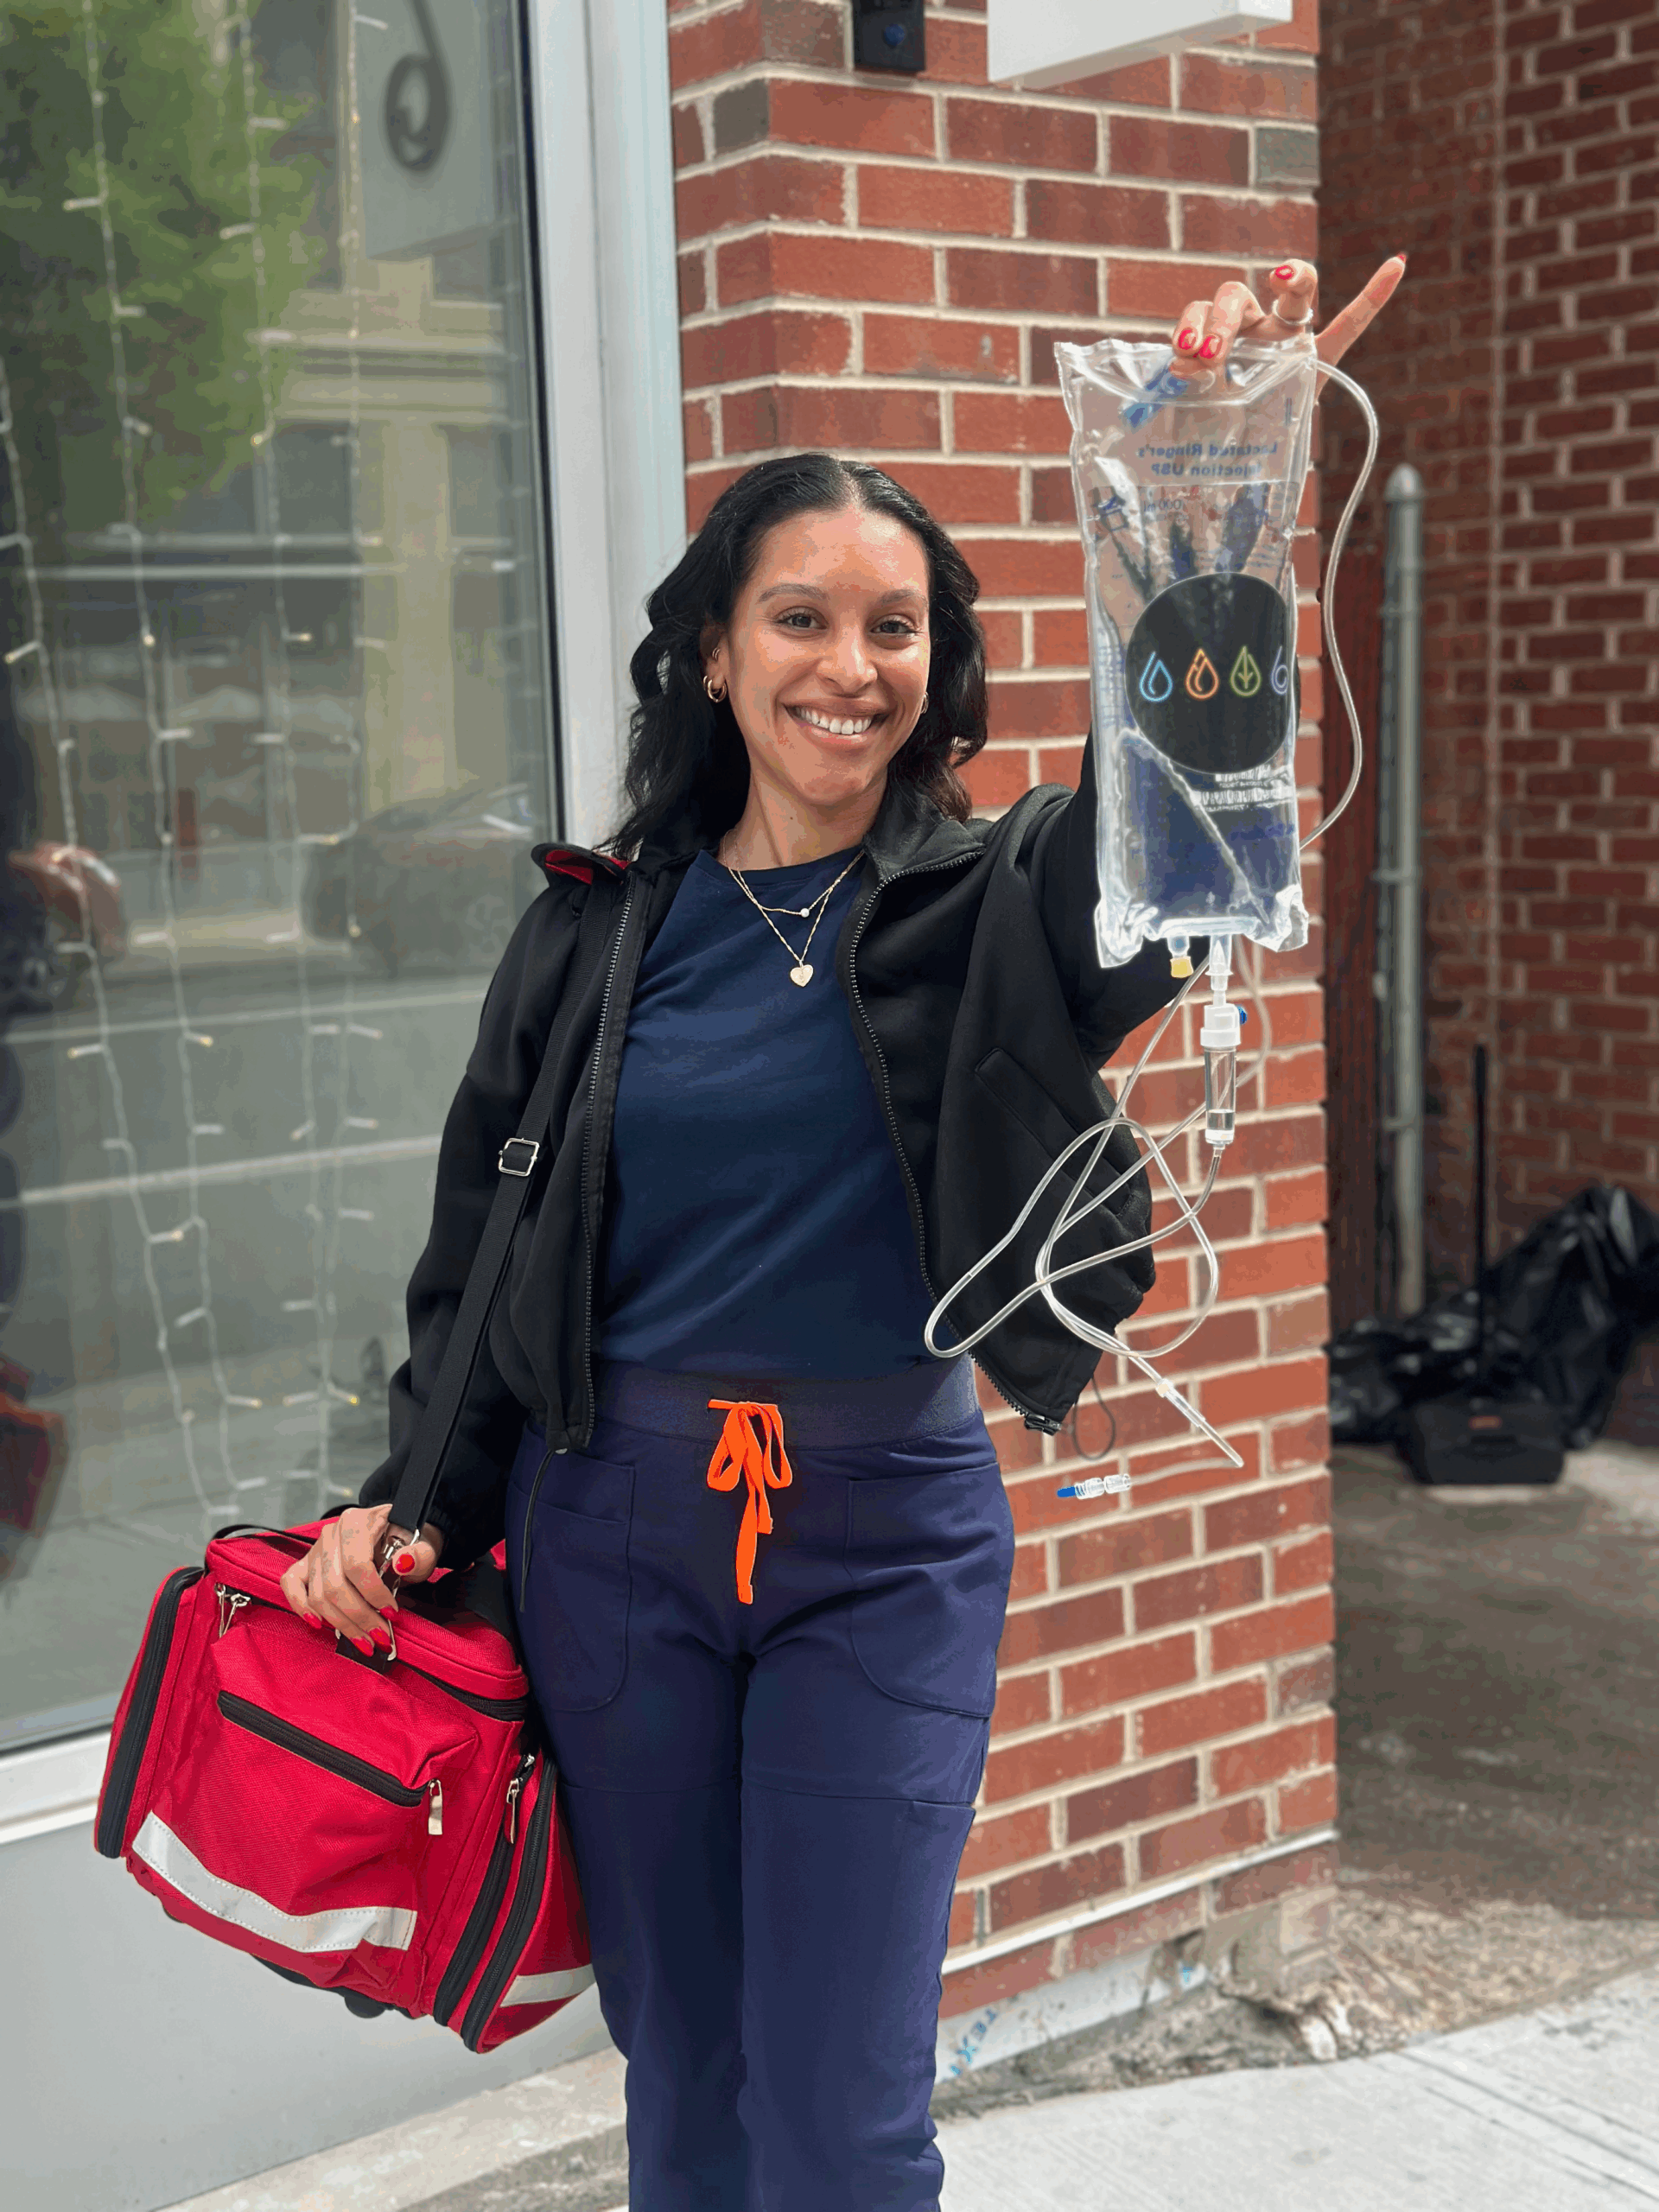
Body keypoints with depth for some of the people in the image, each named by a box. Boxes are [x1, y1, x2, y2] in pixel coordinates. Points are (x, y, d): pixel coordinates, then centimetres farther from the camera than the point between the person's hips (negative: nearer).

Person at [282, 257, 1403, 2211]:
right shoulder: (598, 927, 2)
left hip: (891, 1534, -1)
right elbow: (474, 1245, 9)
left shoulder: (999, 909, -3)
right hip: (612, 1527, 2)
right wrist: (412, 1498, 1)